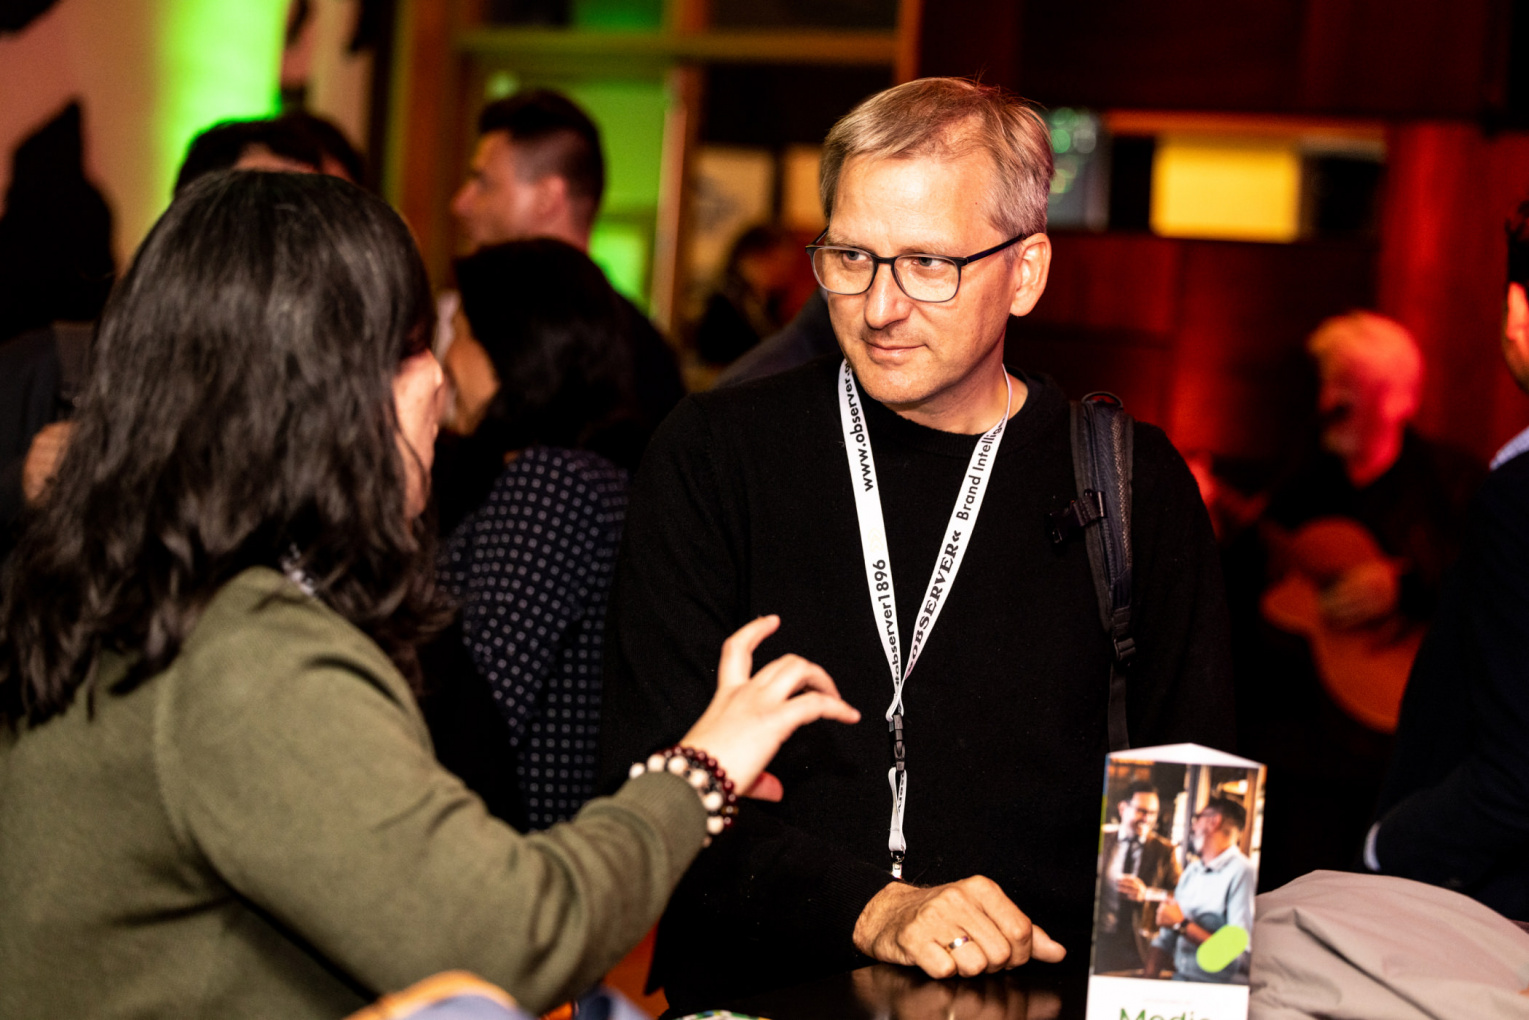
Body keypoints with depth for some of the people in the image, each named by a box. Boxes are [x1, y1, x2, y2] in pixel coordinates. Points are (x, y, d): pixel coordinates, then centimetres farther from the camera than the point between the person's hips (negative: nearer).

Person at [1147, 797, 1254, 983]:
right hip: (1180, 980, 6)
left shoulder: (1241, 872, -8)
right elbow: (1165, 938, 16)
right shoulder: (1192, 869, 17)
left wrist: (1182, 925, -11)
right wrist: (1149, 976, 0)